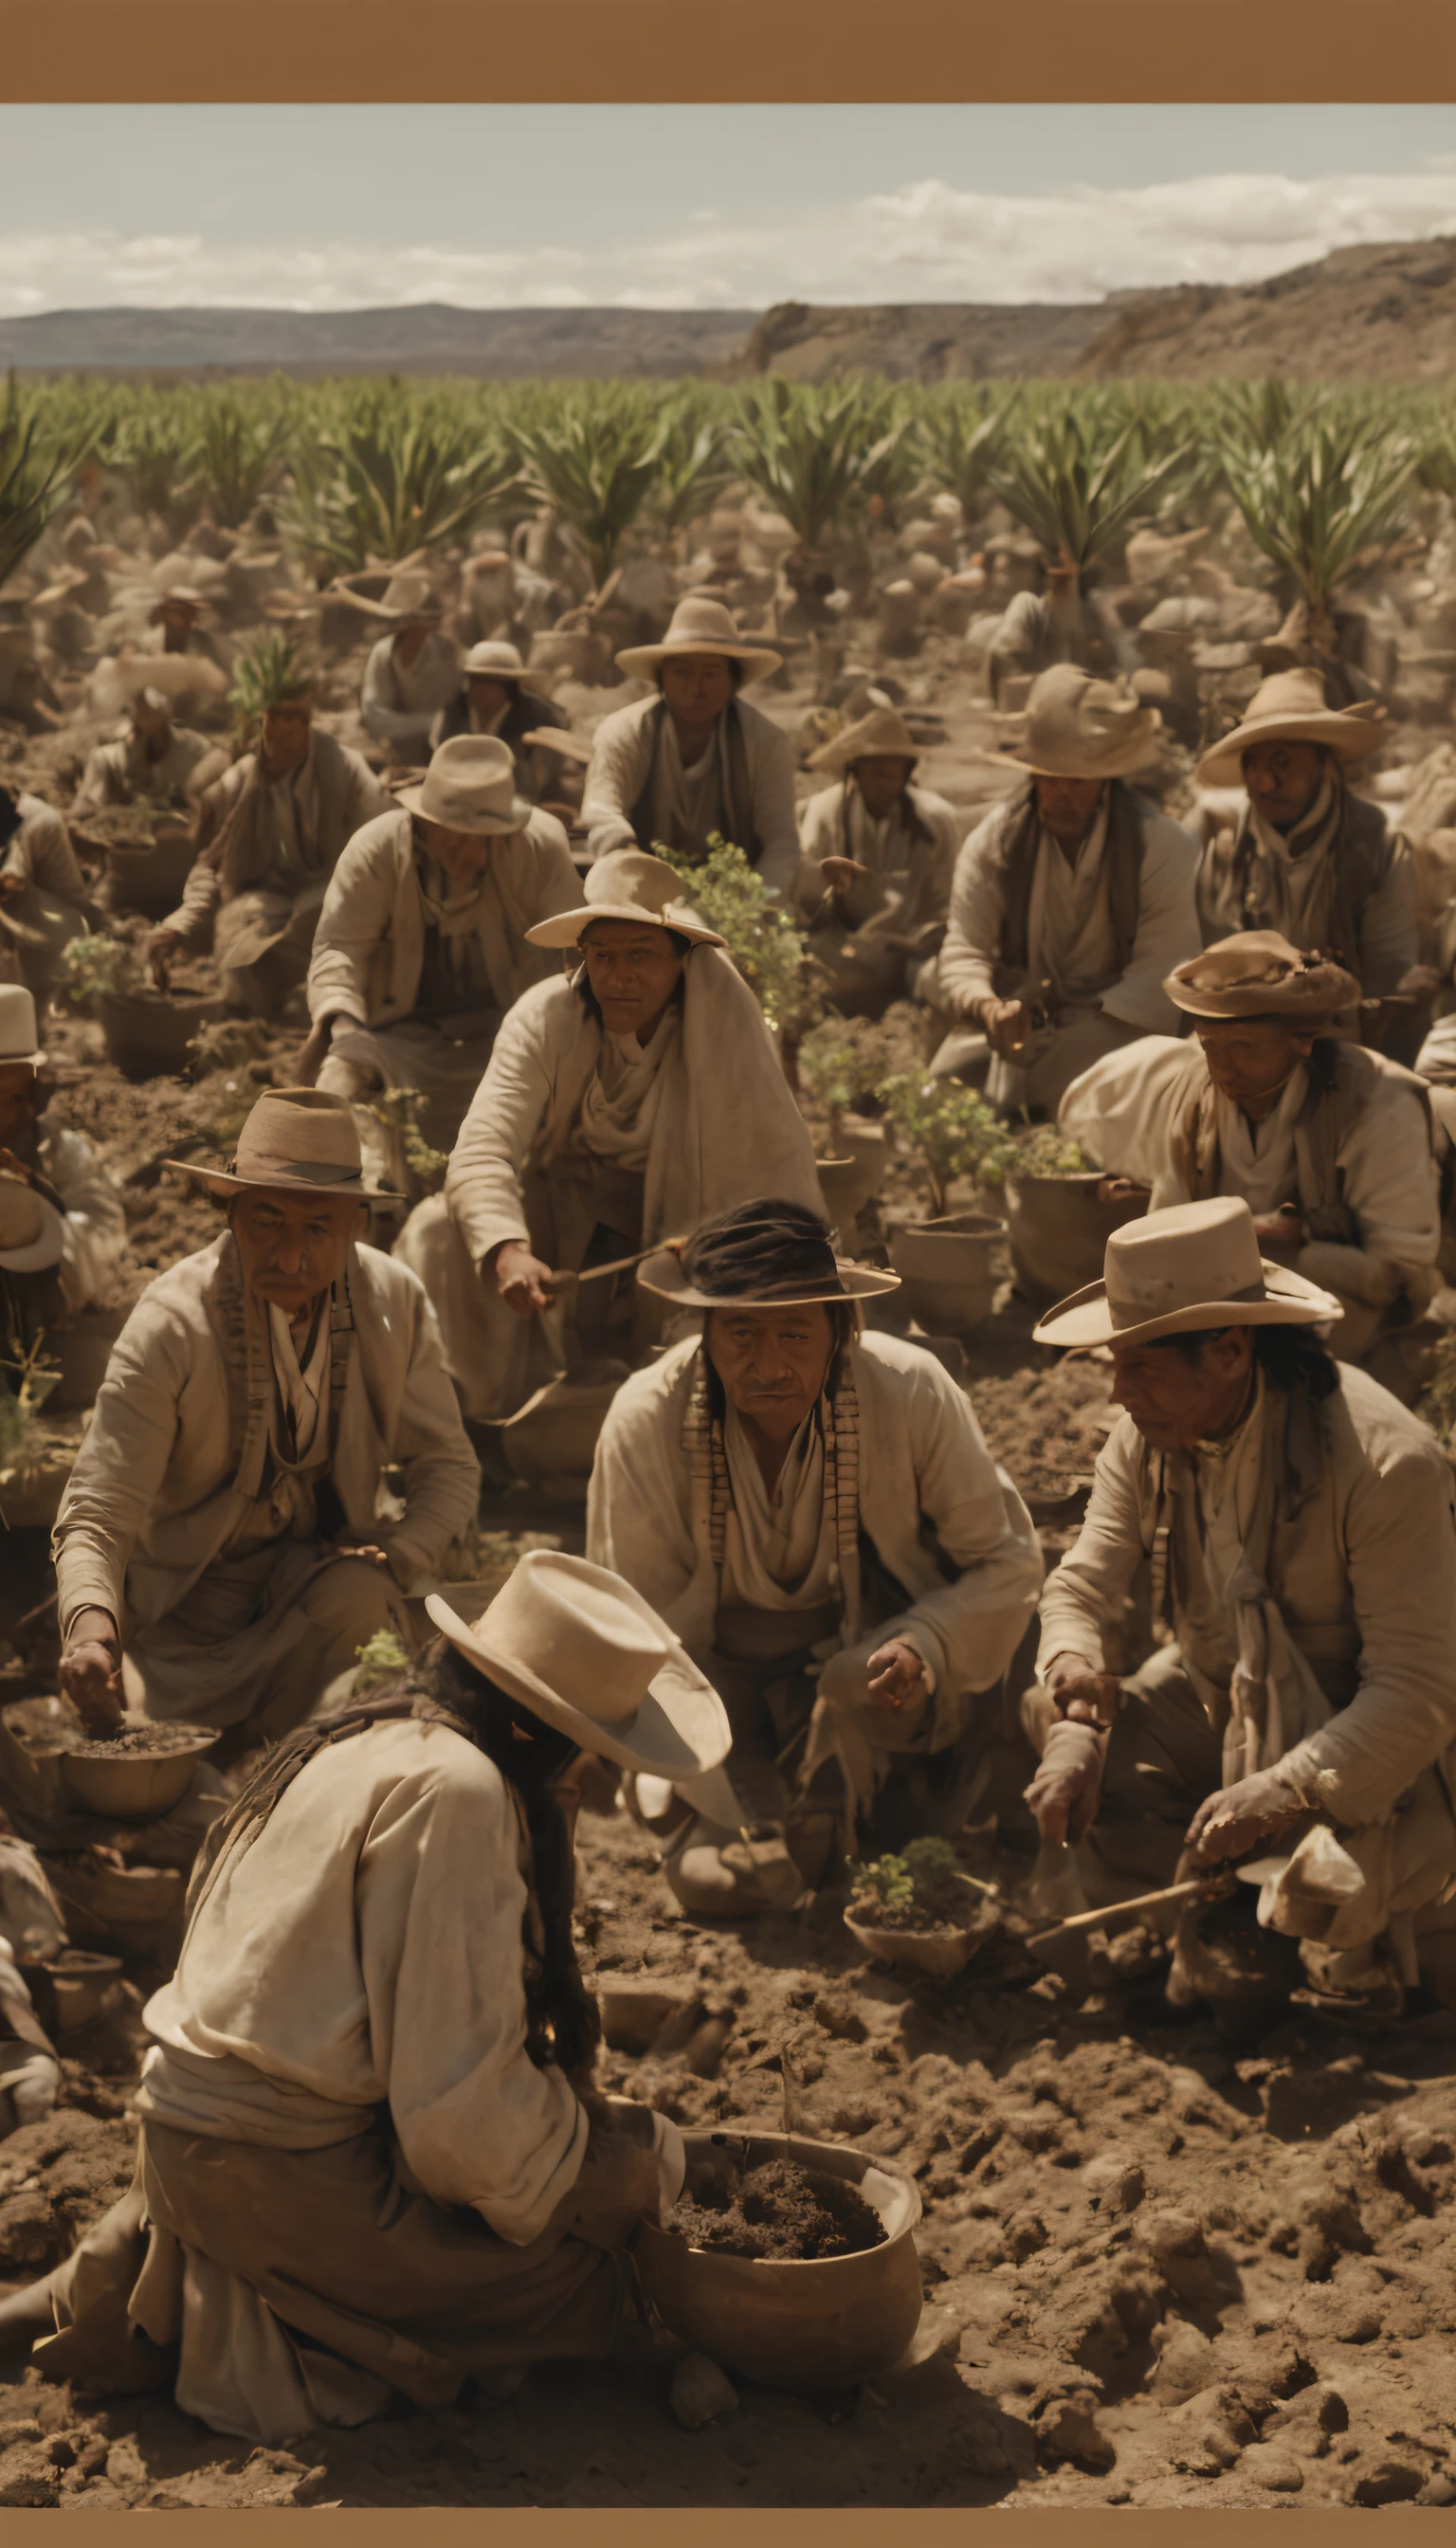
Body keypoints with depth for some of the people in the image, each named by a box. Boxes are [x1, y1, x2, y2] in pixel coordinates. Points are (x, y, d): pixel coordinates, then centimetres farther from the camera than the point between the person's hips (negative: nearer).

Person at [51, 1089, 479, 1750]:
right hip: (190, 1590, -2)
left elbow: (447, 1466, 2)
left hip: (325, 1561, 3)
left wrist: (397, 1556, -20)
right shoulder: (170, 1325, -22)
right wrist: (90, 1624, -46)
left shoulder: (393, 1300, -11)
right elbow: (95, 1516, -24)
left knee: (356, 1597, -33)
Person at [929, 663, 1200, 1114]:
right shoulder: (995, 839, -3)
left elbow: (1161, 975, -16)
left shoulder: (1163, 847, -10)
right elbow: (962, 953, -8)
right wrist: (987, 1008, -33)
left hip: (1118, 1022, -2)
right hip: (1017, 1017, 3)